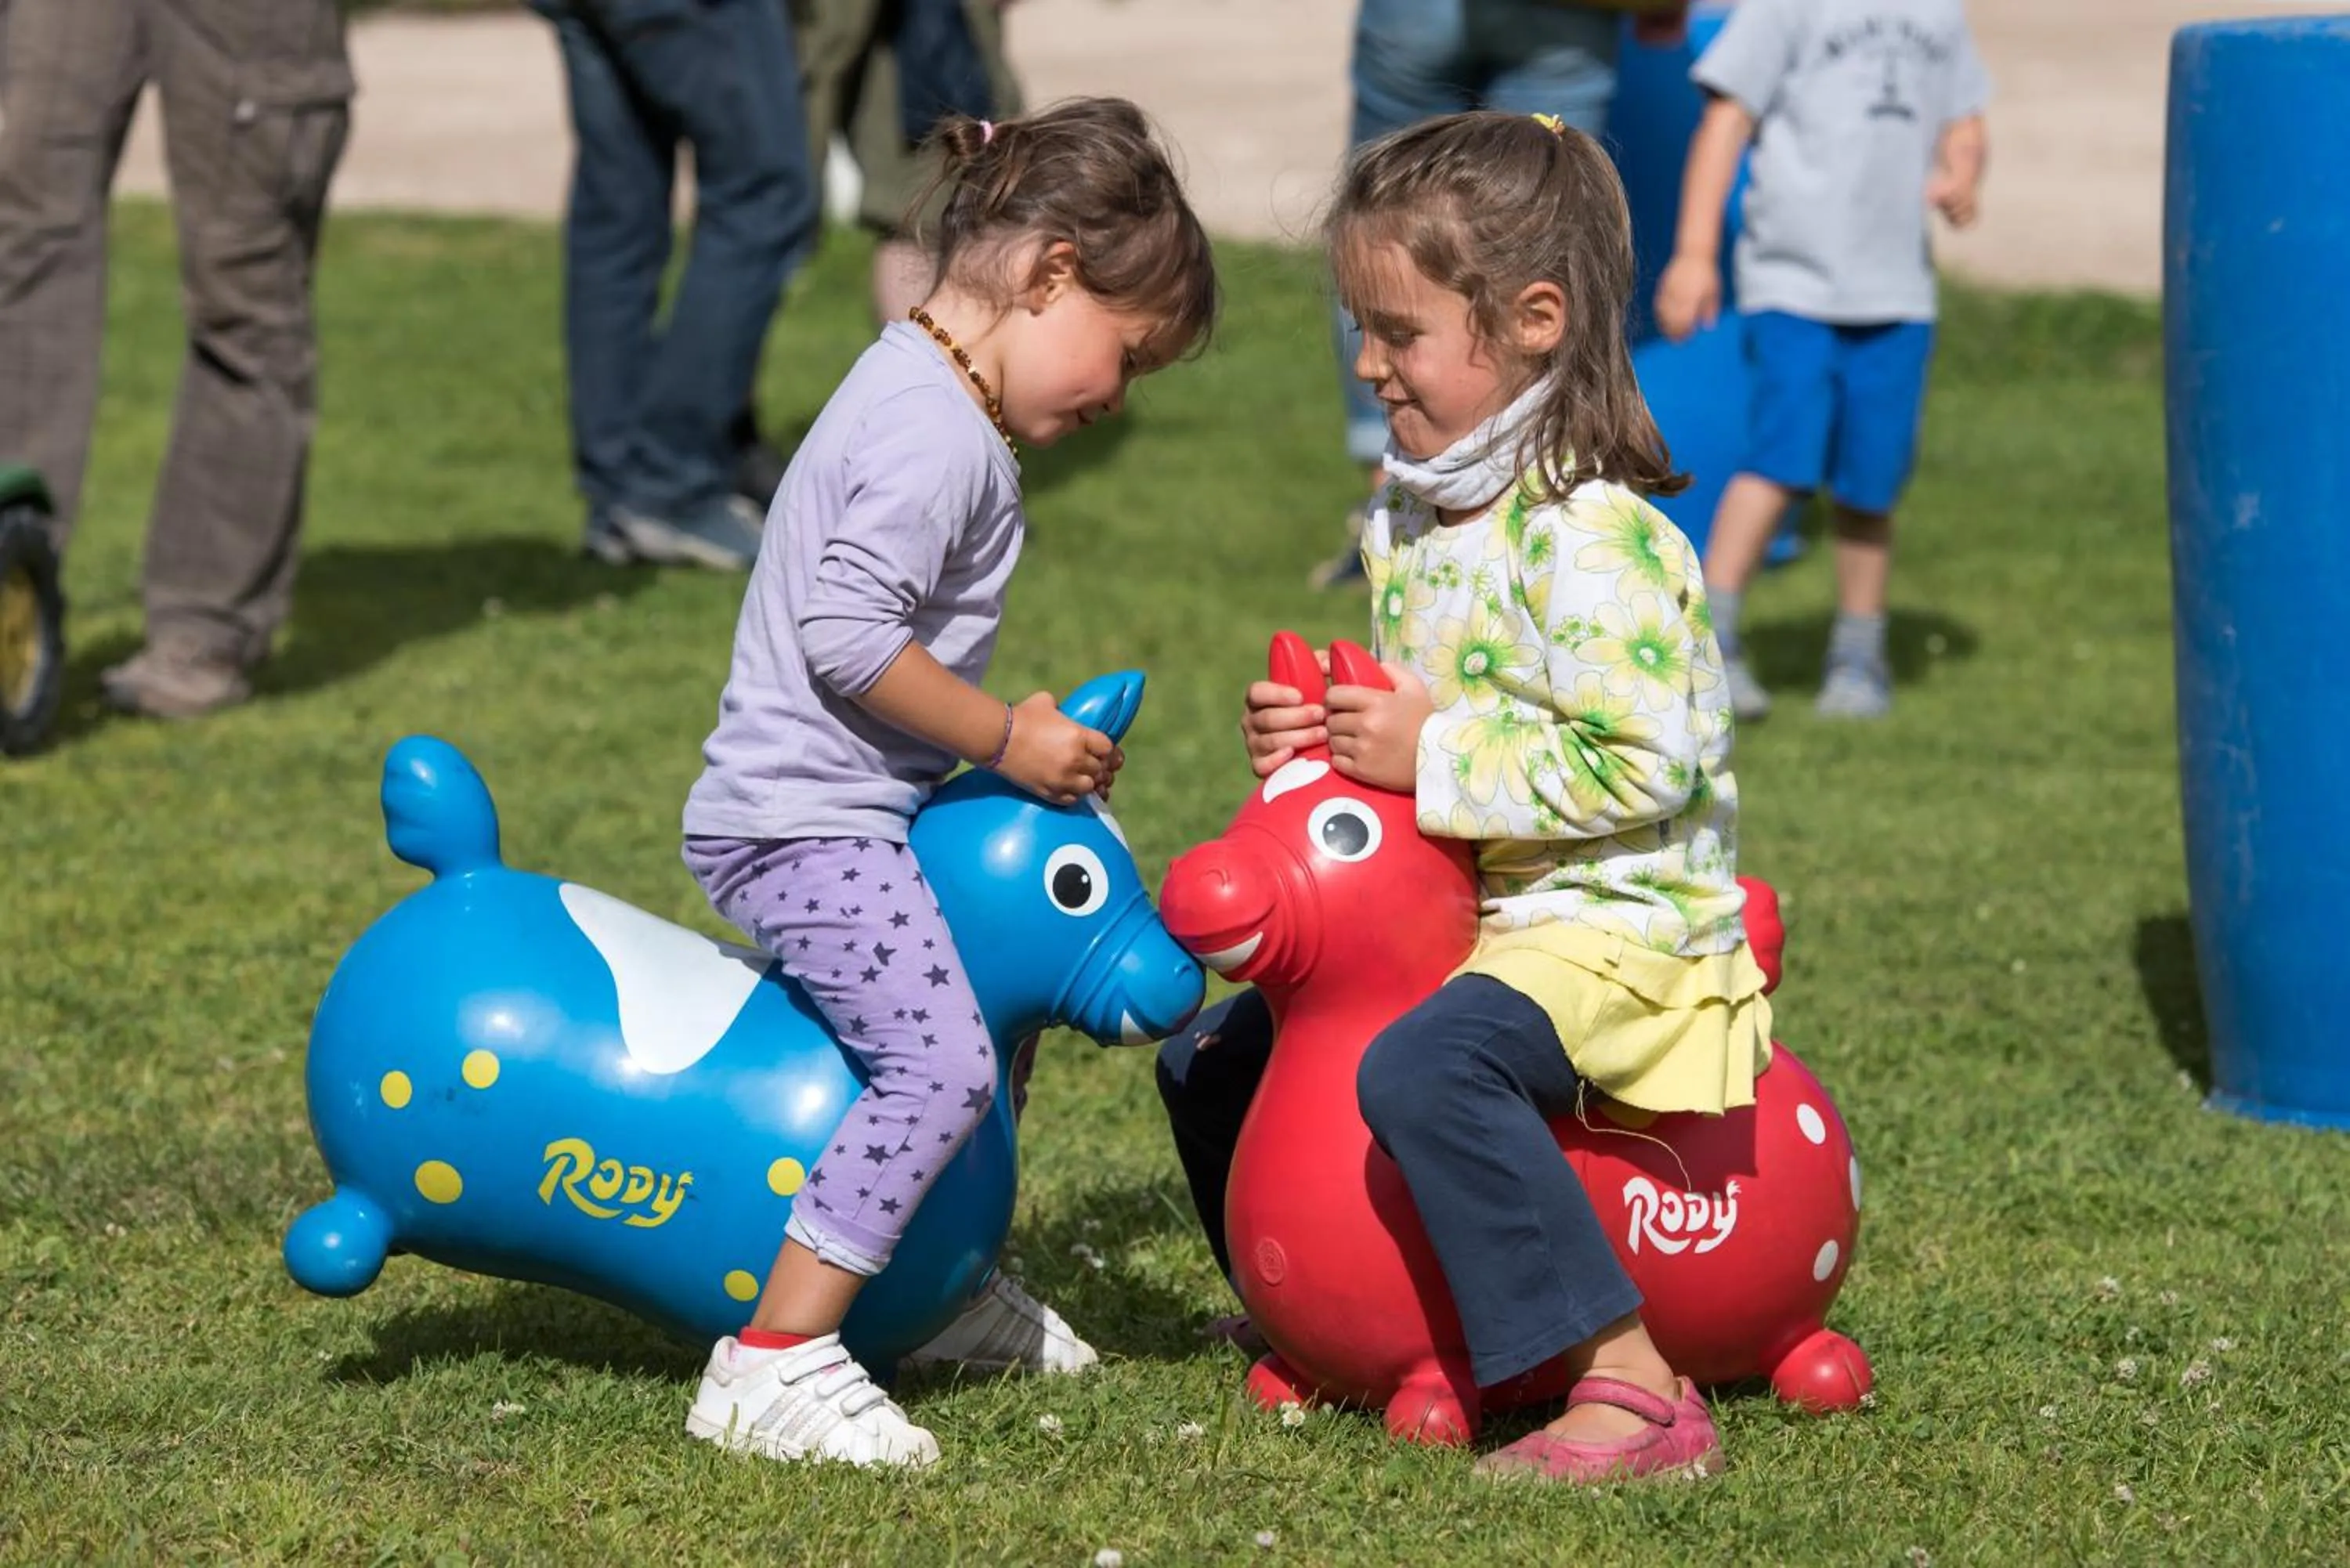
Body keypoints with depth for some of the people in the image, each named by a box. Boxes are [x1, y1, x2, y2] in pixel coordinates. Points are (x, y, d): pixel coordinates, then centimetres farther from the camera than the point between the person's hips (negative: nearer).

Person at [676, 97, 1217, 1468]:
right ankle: (775, 1360, -22)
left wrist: (1009, 733, 18)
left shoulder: (918, 391, 16)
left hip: (846, 809, 11)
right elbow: (847, 635, -27)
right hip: (807, 824, -11)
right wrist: (1006, 738, -17)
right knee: (941, 1061, -20)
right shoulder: (940, 434, -19)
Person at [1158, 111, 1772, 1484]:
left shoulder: (1595, 541, -21)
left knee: (1423, 1066, -37)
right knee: (1214, 1054, 16)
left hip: (1614, 925, -10)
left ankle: (1633, 1386, -35)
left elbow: (1640, 765, -28)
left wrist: (1436, 755, -24)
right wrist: (1320, 741, 1)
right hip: (1458, 913, 10)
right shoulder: (1410, 523, 9)